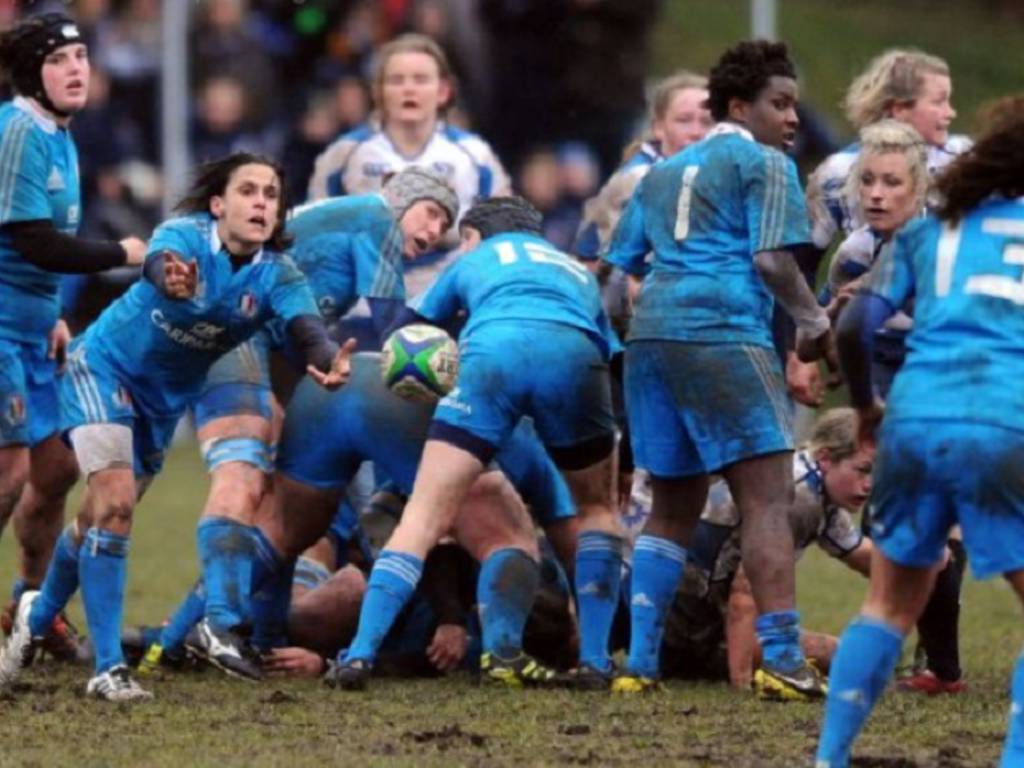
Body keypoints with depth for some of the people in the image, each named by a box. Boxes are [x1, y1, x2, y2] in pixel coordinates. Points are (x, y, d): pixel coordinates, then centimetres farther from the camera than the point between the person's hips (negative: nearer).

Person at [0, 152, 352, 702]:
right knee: (114, 502, -20)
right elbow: (161, 265, -49)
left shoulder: (277, 275, -17)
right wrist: (174, 283, -74)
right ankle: (107, 667, -16)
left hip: (166, 397, 5)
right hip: (105, 366, -5)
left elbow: (306, 327, -35)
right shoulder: (185, 237, -26)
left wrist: (328, 363, -58)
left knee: (101, 519, 15)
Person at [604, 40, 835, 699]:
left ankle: (640, 663, 10)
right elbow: (772, 258, -9)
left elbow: (620, 267, 23)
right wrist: (813, 320, 3)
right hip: (725, 335, -8)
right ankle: (782, 661, -19)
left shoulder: (662, 174, 25)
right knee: (767, 496, -9)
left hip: (650, 334, 8)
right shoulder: (765, 165, 2)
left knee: (674, 508, 15)